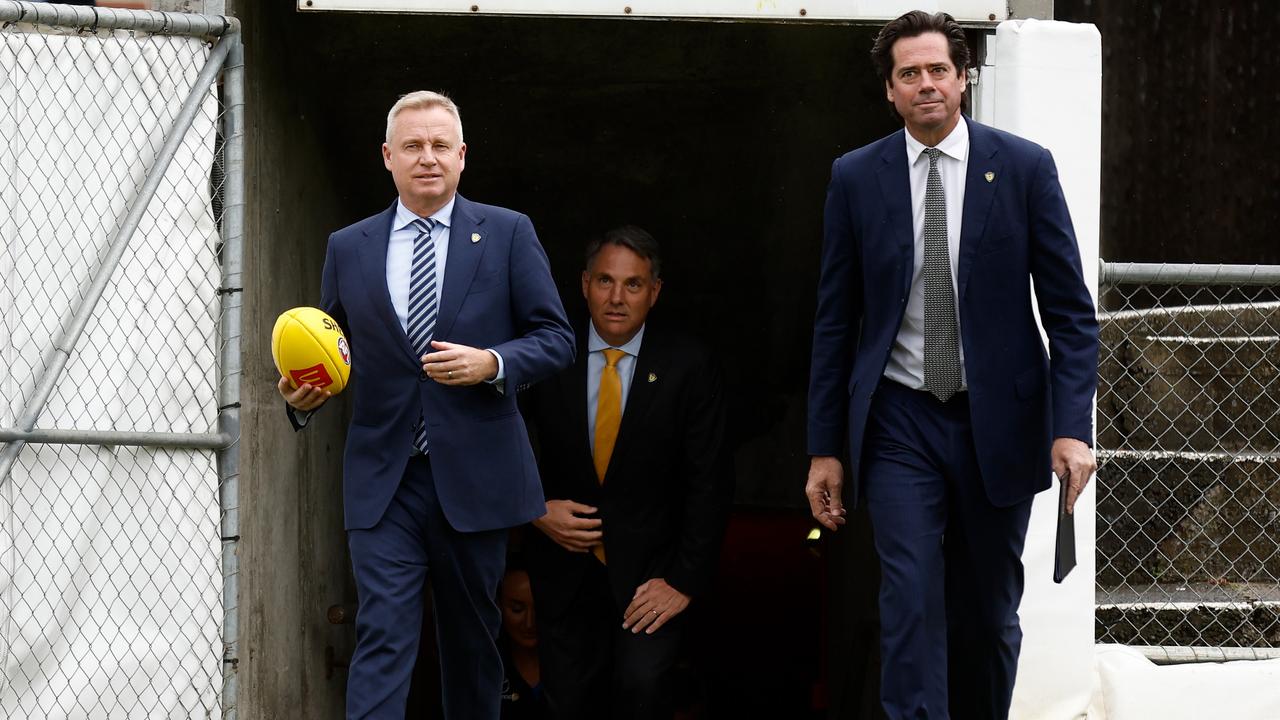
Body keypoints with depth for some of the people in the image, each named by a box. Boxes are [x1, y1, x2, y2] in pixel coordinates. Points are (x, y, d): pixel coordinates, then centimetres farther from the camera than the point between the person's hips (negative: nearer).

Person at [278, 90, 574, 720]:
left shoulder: (508, 234, 4)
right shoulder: (348, 249, 9)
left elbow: (556, 338, 2)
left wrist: (492, 363, -16)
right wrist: (305, 396, -6)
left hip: (474, 478, 0)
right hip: (383, 481, 0)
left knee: (472, 639, 11)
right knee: (382, 638, -10)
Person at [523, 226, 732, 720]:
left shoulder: (688, 368, -6)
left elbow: (709, 484, -6)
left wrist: (684, 581, -12)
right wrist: (535, 511, -10)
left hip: (649, 570, -2)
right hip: (566, 569, 2)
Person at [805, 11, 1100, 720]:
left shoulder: (1024, 167, -1)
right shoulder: (856, 177, 1)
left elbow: (1070, 309, -1)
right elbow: (835, 321, 6)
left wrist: (1071, 426, -12)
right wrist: (824, 448, 3)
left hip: (997, 422, 0)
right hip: (901, 424, 0)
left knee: (989, 614, 9)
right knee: (911, 609, -10)